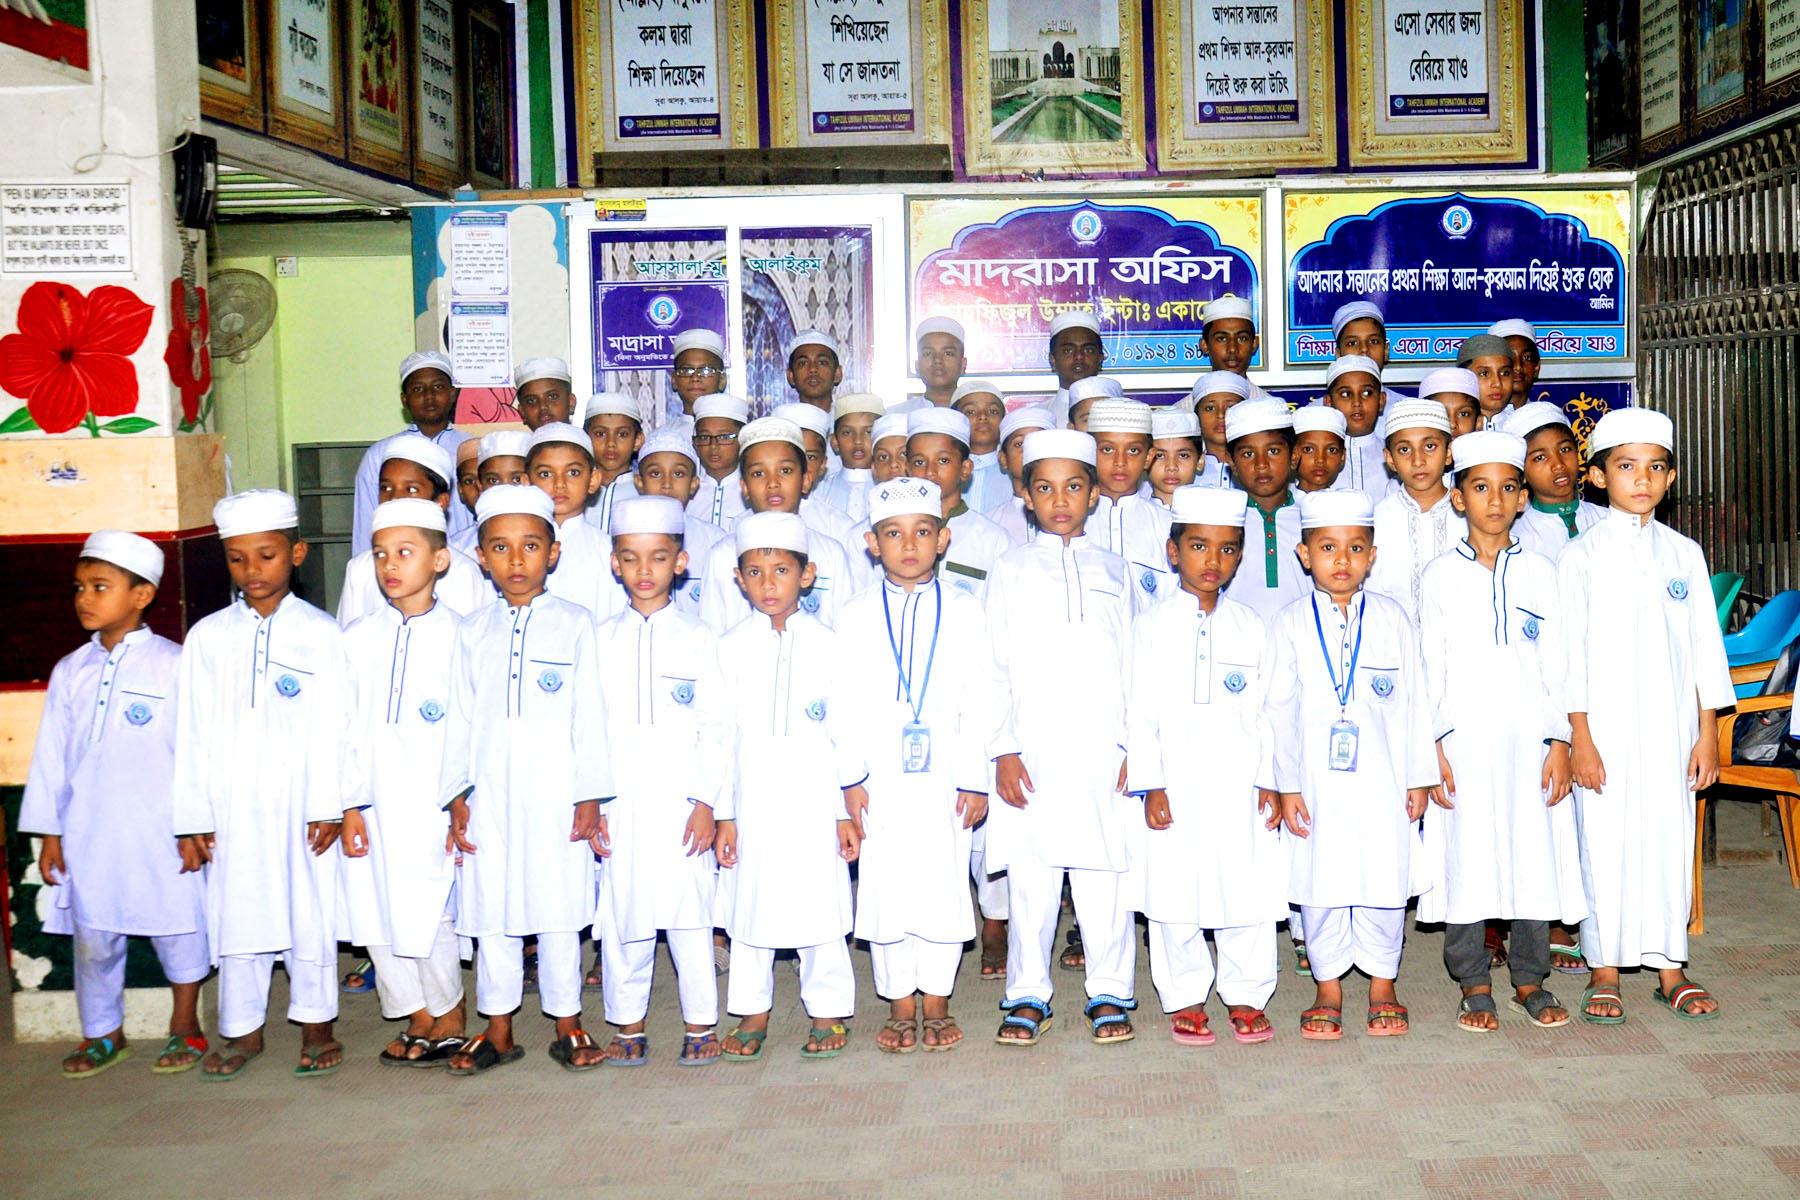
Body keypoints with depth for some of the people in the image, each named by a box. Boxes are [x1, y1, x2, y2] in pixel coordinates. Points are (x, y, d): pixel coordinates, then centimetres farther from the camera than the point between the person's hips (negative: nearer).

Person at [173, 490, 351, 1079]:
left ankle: (316, 1025, 20)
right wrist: (193, 817, 2)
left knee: (310, 913, 5)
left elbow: (336, 726, -2)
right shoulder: (208, 637, 5)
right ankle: (242, 1030, 23)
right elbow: (193, 732, 5)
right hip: (231, 807, 2)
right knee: (235, 915, 9)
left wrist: (330, 807, -6)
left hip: (301, 806, -2)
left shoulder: (321, 634, -1)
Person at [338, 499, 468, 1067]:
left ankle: (448, 1018, 20)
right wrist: (348, 805, 2)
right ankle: (417, 1018, 26)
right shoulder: (358, 638, 7)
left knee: (428, 914, -3)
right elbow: (346, 727, 7)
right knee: (377, 914, 8)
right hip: (372, 804, 4)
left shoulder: (458, 635, -3)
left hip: (431, 801, -4)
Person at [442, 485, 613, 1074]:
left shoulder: (574, 625, 1)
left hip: (556, 794, -2)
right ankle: (498, 1030, 20)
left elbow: (589, 715, 0)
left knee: (558, 911, 3)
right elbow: (460, 718, 9)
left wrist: (590, 797, -4)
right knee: (490, 913, 7)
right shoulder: (472, 632, 8)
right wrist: (456, 796, 3)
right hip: (489, 794, 3)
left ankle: (567, 1024, 17)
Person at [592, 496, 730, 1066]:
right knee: (621, 912, 5)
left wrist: (706, 800, -7)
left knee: (690, 911, -1)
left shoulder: (697, 637, 3)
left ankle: (701, 1024, 12)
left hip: (681, 801, -2)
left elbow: (717, 726, 2)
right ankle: (628, 1024, 20)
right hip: (619, 801, 2)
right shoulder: (601, 639, 8)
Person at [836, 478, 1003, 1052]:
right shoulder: (855, 616, 4)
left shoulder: (964, 611, 3)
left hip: (944, 777, 0)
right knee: (885, 890, 4)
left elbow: (982, 699, 1)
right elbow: (844, 702, 4)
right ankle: (900, 1004, 18)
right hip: (881, 781, 1)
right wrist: (851, 777, -3)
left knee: (944, 886, 3)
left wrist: (975, 778, -4)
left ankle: (935, 1001, 18)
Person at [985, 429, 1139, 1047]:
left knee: (1105, 874, 3)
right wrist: (1003, 749, -4)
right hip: (1031, 749, -1)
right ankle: (1028, 996, 14)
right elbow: (994, 667, 4)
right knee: (1029, 876, 2)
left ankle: (1109, 993, 15)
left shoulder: (1111, 571, 11)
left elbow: (1129, 666, 10)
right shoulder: (1012, 570, 7)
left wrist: (1132, 748, 3)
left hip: (1102, 748, 1)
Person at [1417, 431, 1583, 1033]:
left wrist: (1560, 741, -1)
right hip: (1463, 737, -1)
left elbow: (1556, 662, 6)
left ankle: (1529, 979, 18)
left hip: (1529, 735, 1)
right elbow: (1429, 666, 2)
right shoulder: (1441, 575, 3)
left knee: (1535, 850, 4)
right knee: (1466, 855, 1)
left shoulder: (1539, 572, 7)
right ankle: (1474, 984, 13)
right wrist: (1432, 746, -5)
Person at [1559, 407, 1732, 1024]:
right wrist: (1579, 737, -9)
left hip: (1672, 727, 3)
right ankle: (1605, 972, 12)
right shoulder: (1582, 556, -1)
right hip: (1605, 726, -3)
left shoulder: (1684, 554, 8)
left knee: (1672, 838, 5)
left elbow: (1705, 646, 9)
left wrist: (1707, 734, 4)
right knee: (1604, 841, 0)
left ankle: (1670, 968, 17)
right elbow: (1571, 649, -4)